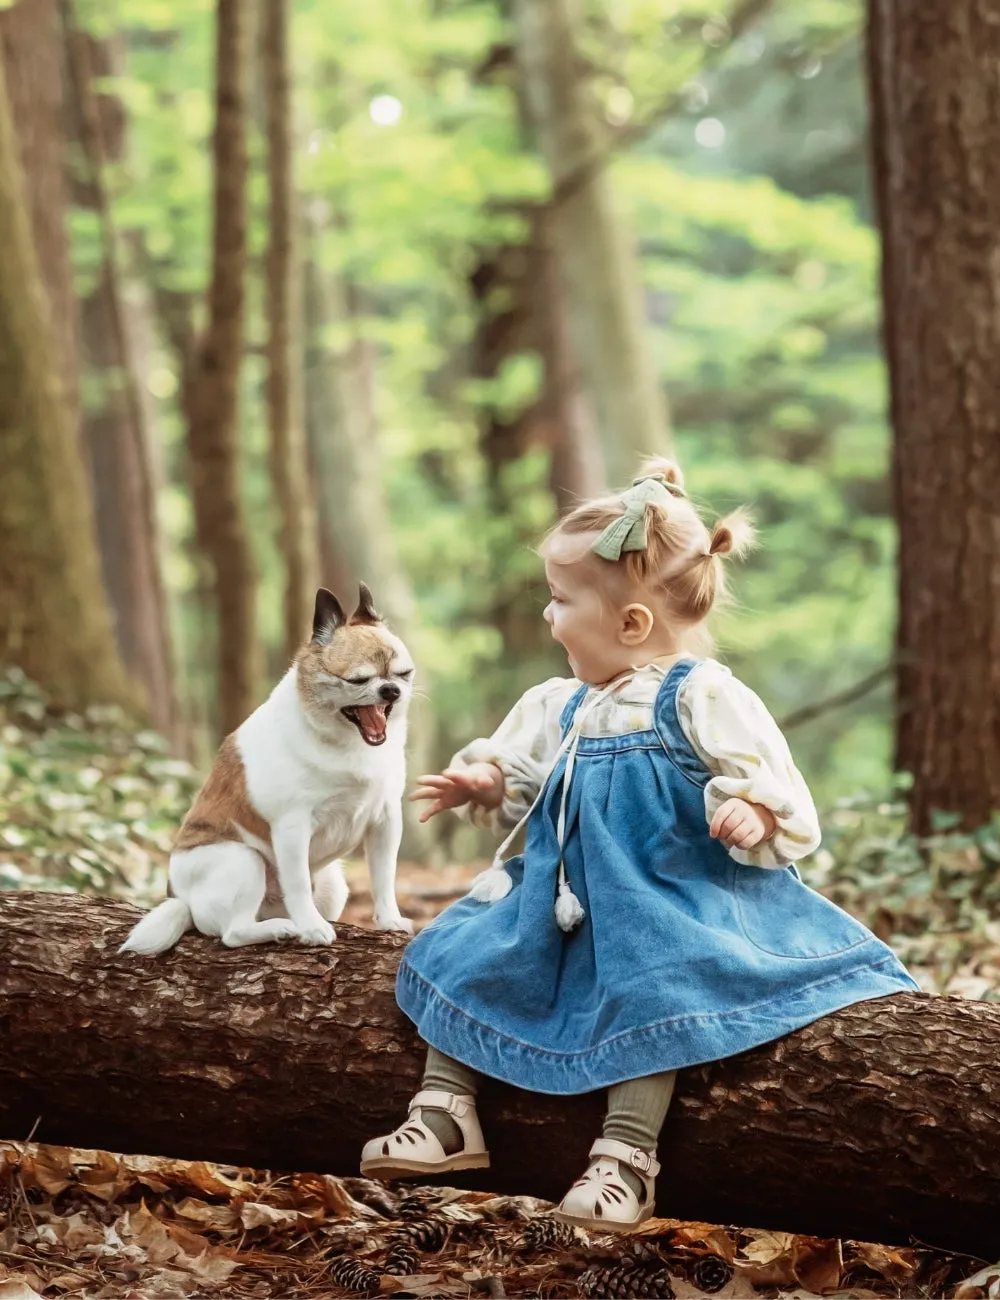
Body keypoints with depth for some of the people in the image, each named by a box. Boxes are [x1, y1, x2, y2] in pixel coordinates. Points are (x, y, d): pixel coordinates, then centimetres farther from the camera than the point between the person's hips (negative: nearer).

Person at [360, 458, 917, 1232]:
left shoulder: (704, 700, -13)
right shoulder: (565, 708, 10)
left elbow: (779, 796, -15)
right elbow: (525, 772, 27)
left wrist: (752, 817, -35)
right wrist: (486, 782, 10)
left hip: (673, 903, -8)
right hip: (565, 902, 8)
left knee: (643, 991, -31)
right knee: (460, 956, 1)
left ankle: (625, 1159, -24)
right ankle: (445, 1114, 4)